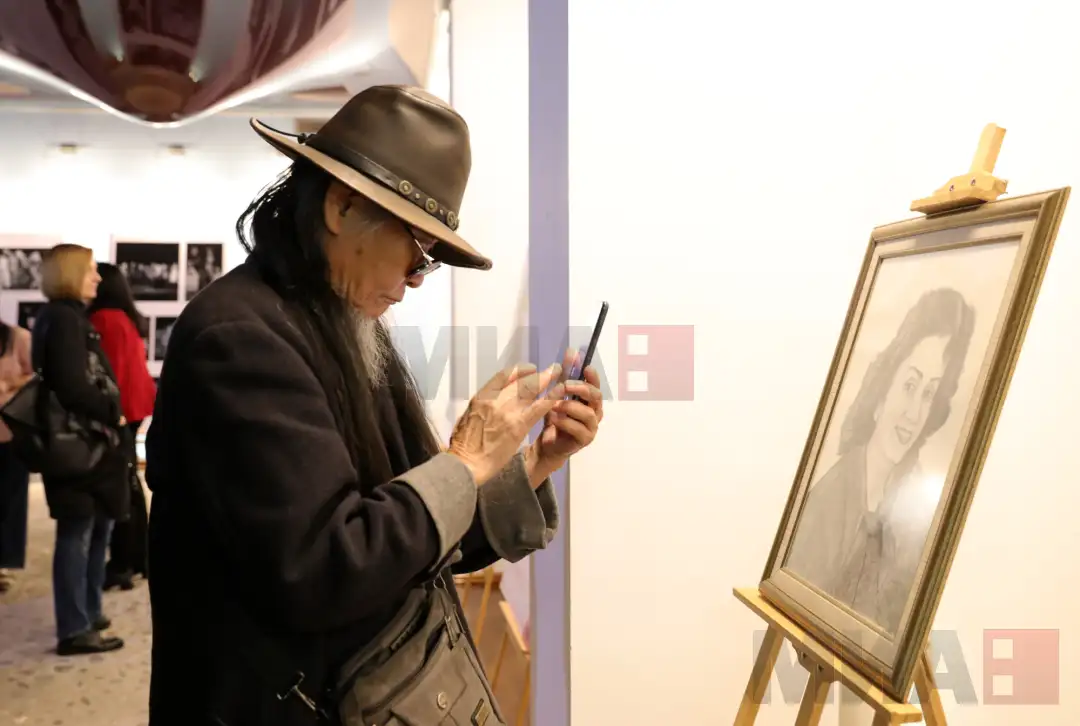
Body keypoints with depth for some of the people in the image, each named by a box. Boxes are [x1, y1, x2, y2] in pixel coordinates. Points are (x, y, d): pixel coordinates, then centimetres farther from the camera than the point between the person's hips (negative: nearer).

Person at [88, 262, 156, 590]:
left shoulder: (104, 319, -12)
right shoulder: (129, 318, 15)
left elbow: (108, 370, -18)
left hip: (120, 408, -9)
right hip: (134, 405, 9)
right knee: (129, 481, 14)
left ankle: (121, 564, -3)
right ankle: (137, 557, 21)